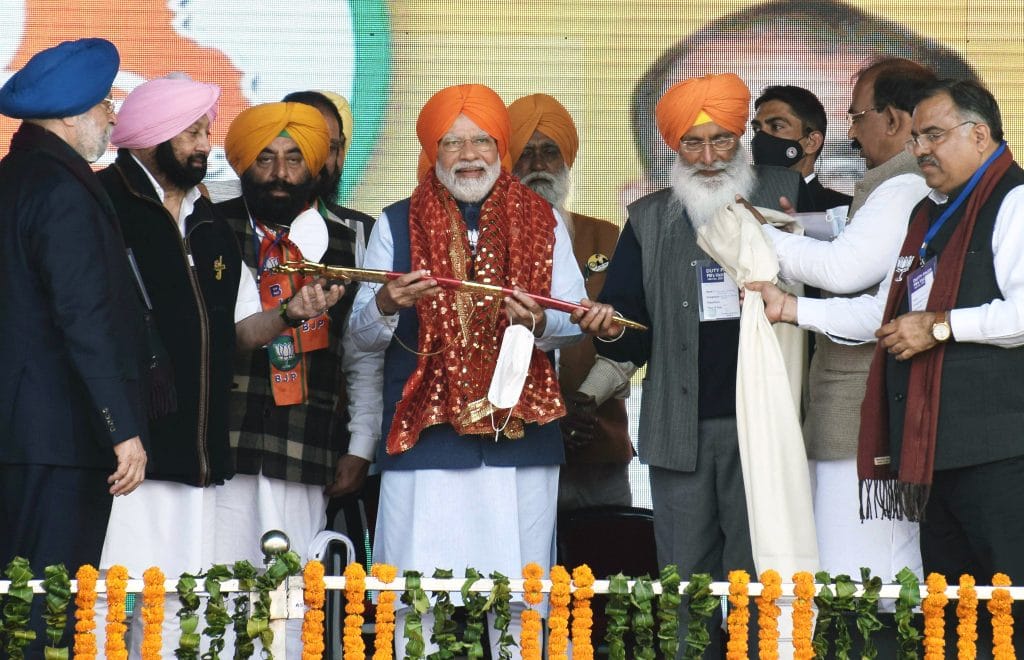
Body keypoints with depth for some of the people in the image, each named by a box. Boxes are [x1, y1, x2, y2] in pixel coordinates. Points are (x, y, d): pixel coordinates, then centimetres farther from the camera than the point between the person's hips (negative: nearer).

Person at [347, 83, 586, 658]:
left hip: (519, 435, 1)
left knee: (518, 599, -1)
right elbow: (361, 335, 7)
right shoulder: (398, 225, 10)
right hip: (425, 437, -1)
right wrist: (386, 305, -16)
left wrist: (541, 323, -16)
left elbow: (575, 320, 6)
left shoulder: (543, 222, 12)